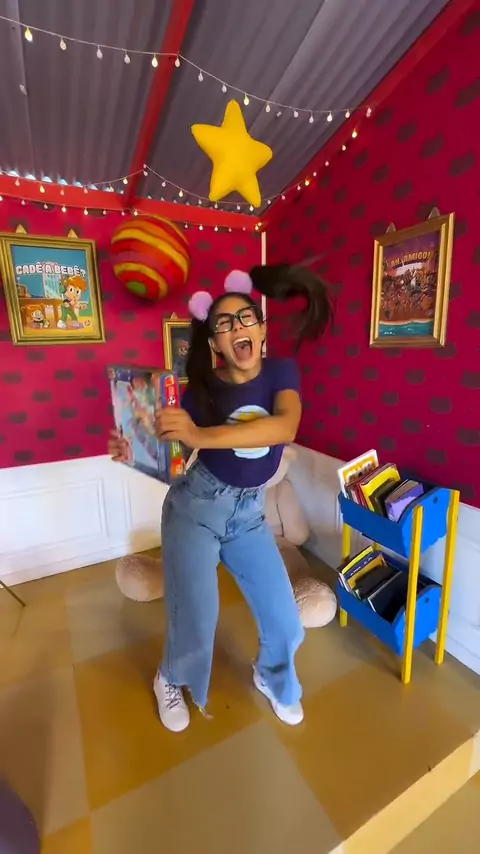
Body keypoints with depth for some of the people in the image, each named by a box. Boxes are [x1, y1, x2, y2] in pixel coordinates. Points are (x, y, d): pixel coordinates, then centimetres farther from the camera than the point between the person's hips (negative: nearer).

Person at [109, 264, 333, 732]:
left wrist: (202, 436, -39)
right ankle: (170, 682, 43)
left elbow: (285, 427, -30)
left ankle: (272, 679, 46)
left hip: (249, 513, 2)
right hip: (195, 506, -2)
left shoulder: (281, 372, -9)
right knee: (196, 621, 6)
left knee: (285, 622, 9)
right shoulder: (202, 388, -10)